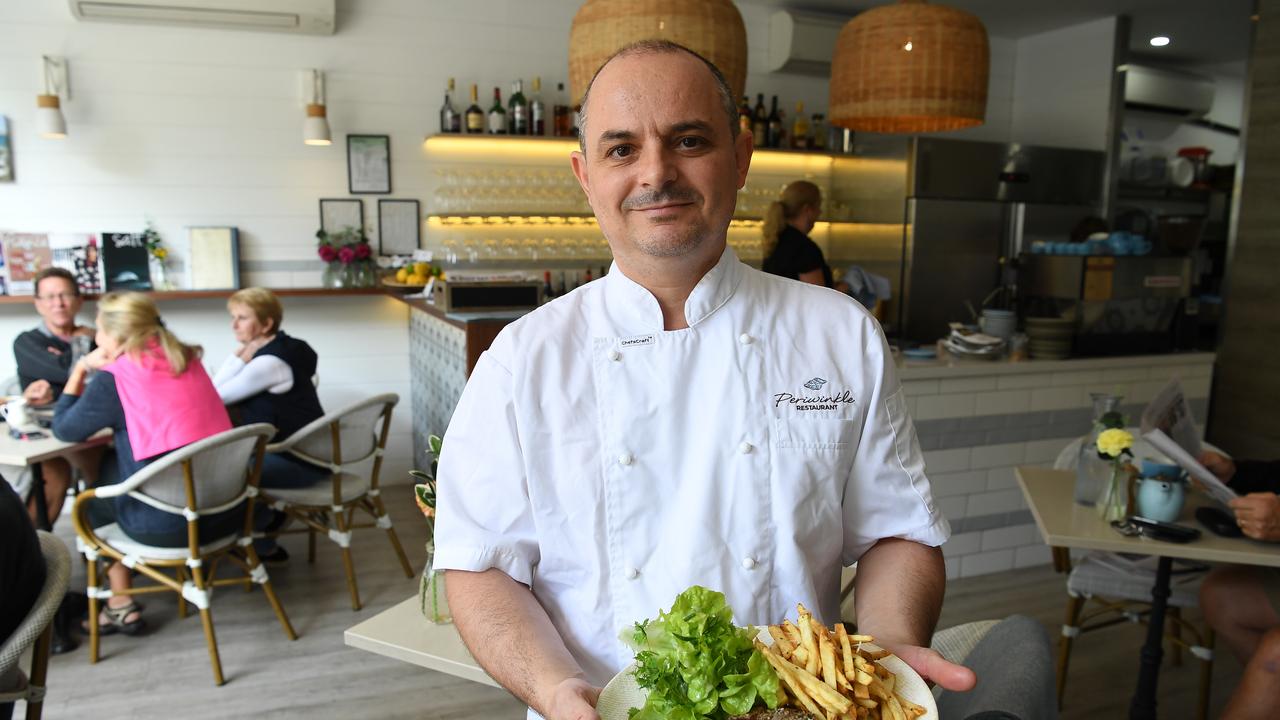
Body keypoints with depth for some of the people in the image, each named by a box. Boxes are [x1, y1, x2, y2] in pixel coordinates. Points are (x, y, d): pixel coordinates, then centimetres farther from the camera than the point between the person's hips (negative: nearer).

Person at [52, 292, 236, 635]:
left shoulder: (114, 379, -9)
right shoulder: (188, 359, 9)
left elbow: (64, 429, 5)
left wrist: (81, 368, 11)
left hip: (169, 525, -6)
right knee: (113, 465, 28)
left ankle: (120, 603, 26)